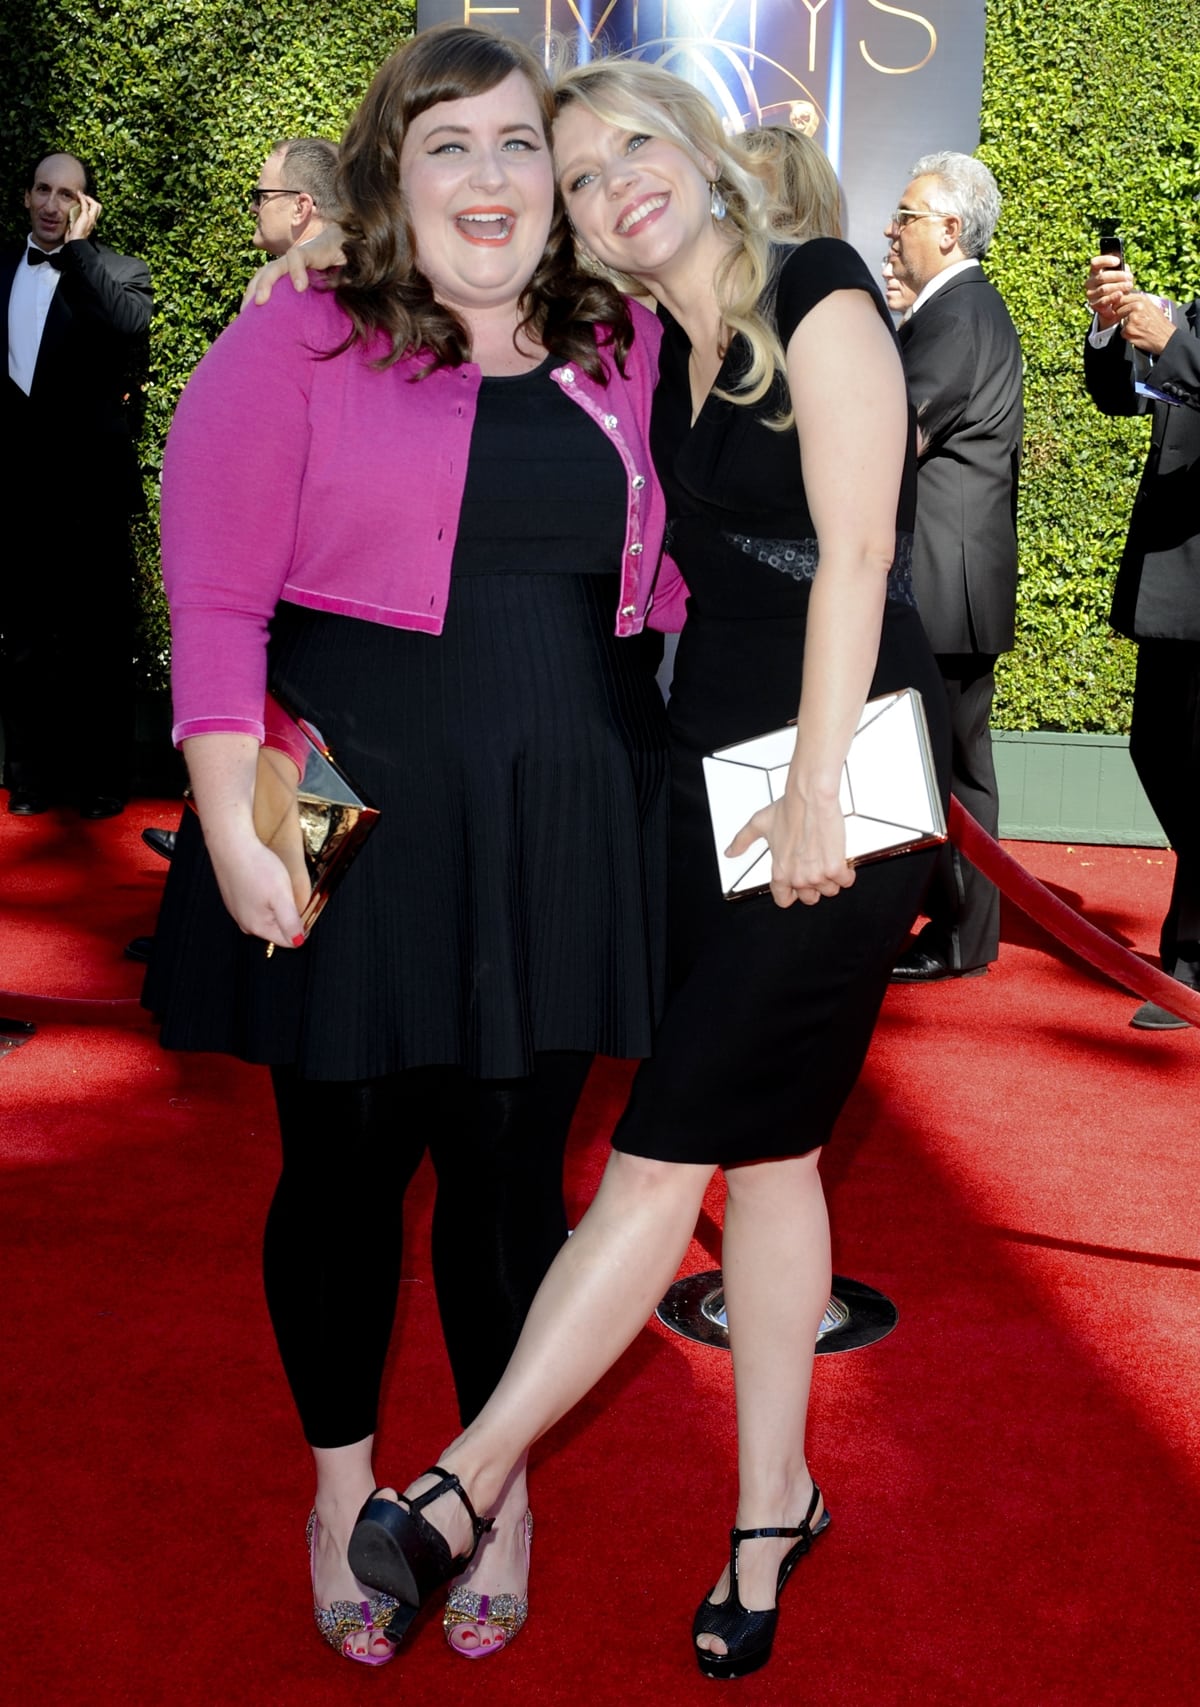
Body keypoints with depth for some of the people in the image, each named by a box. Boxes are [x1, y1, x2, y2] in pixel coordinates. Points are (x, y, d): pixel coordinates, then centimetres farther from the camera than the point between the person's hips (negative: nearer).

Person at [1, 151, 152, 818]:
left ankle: (102, 777, 16)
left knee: (99, 638, 5)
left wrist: (77, 245, -15)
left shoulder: (118, 271, 0)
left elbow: (129, 323, -21)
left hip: (89, 487, -4)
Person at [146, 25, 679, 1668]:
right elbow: (215, 600, -9)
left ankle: (499, 1485, 34)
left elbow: (672, 577, 16)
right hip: (356, 825, -3)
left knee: (512, 1159, 11)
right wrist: (233, 824, -16)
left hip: (563, 831, 3)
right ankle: (342, 1485, 34)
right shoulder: (298, 345, -4)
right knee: (344, 1161, 9)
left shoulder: (628, 350, 9)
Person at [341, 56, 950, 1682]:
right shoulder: (654, 357, 15)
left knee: (669, 1140, -6)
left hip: (849, 768, -7)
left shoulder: (819, 297, -5)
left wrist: (818, 787, -16)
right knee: (759, 1143, 10)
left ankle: (463, 1487, 1)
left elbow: (854, 550, -12)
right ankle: (772, 1502, 22)